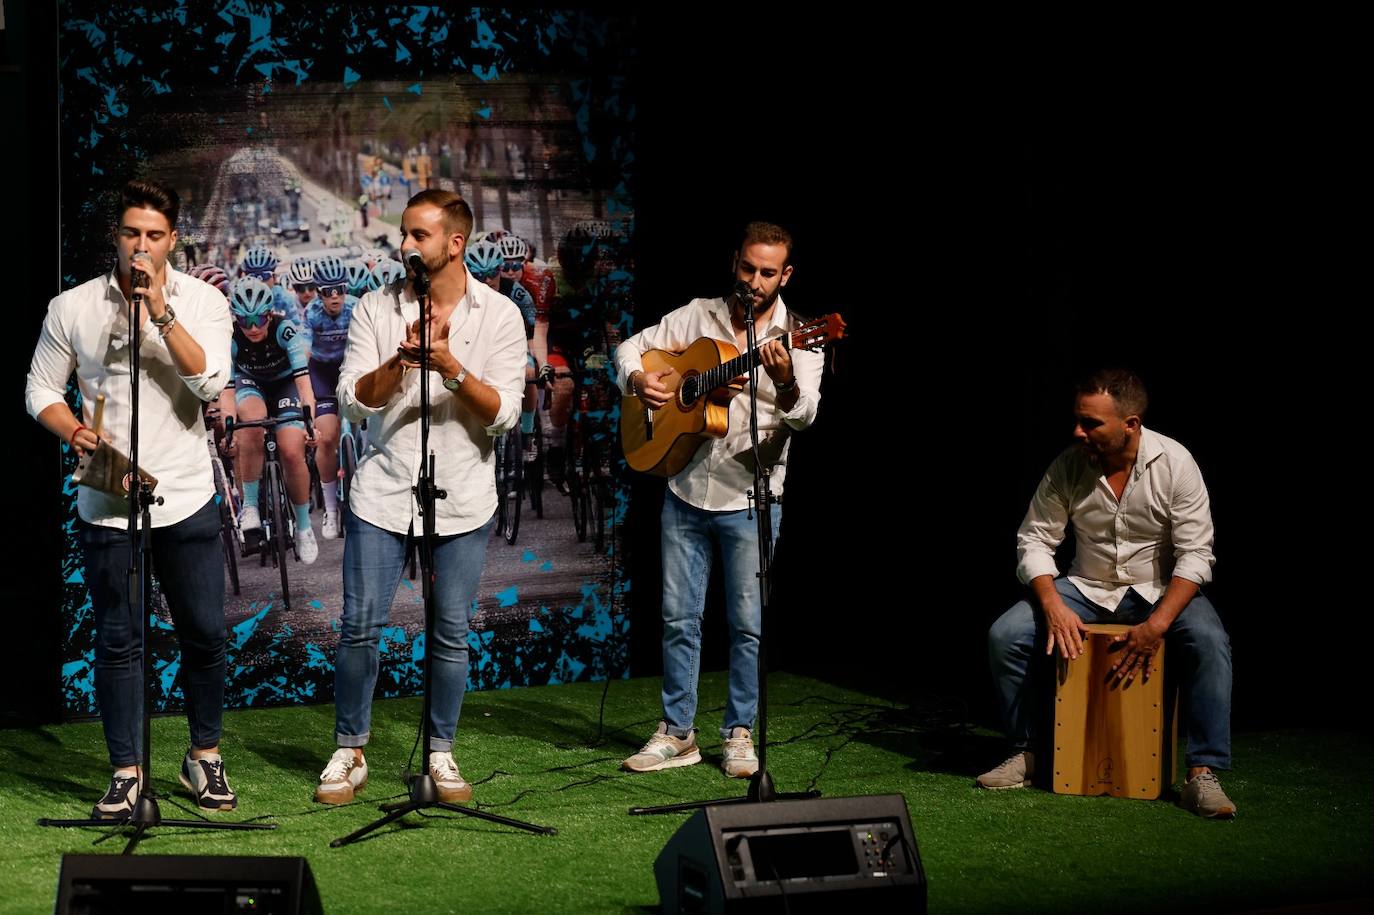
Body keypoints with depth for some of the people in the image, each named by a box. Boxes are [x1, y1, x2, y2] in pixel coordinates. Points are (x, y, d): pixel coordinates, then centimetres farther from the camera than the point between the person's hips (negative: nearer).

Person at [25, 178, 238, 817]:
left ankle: (205, 757, 22)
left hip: (186, 500, 0)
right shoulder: (72, 308, 2)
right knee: (118, 640, 4)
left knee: (205, 632, 4)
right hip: (107, 504, 0)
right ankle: (126, 771, 15)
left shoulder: (202, 301, 0)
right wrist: (74, 431, -12)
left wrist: (159, 309, -20)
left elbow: (210, 381, -15)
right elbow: (41, 389, 7)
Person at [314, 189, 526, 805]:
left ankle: (440, 753, 19)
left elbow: (503, 415, -8)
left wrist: (451, 366, -22)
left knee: (450, 633, 5)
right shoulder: (377, 309, 1)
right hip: (383, 492, 0)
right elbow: (353, 402, -7)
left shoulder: (499, 315, -2)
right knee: (360, 626, -1)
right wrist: (401, 360, -23)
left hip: (461, 496, 0)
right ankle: (350, 753, 13)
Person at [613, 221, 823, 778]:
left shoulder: (798, 339, -5)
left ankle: (739, 733, 13)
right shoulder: (698, 316, 5)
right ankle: (677, 734, 16)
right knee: (678, 617, 7)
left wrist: (786, 383, -42)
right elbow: (632, 348, 12)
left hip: (751, 498, -3)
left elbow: (804, 413, -20)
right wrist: (638, 380, -10)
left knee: (747, 622, 1)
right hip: (686, 491, 3)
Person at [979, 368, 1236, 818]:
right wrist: (1053, 607, -24)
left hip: (1160, 591, -2)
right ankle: (1025, 754, -1)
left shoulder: (1174, 464, -17)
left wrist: (1155, 626, -29)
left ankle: (1203, 775, -27)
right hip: (1087, 590, 2)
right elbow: (1034, 540, -6)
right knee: (1005, 635, -18)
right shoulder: (1068, 467, -11)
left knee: (1210, 642, -32)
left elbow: (1195, 555, -18)